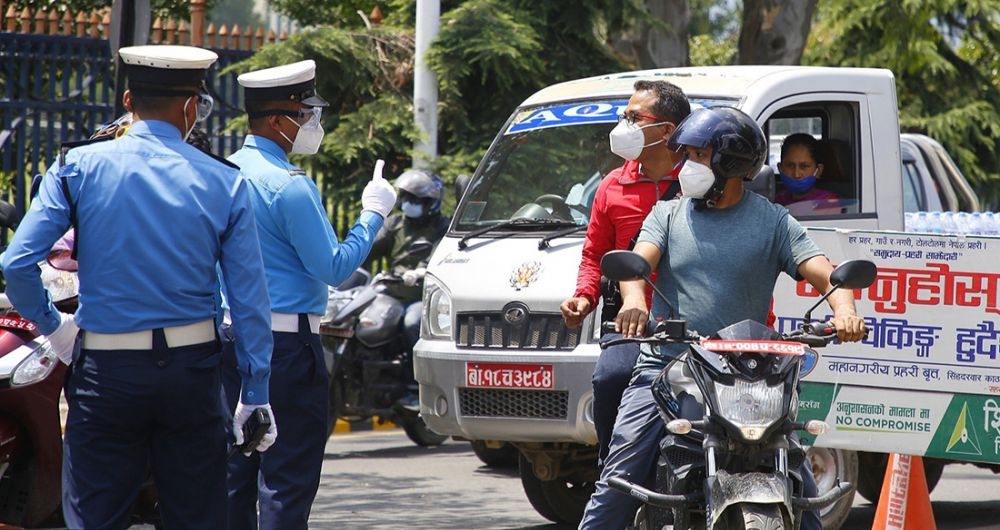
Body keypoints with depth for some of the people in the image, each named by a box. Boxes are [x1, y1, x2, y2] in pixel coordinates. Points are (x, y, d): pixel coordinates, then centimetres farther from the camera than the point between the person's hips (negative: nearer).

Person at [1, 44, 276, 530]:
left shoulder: (78, 167, -3)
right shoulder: (224, 183, -1)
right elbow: (250, 300, -1)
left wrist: (52, 325, 9)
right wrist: (254, 396, 5)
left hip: (106, 372, -1)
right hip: (192, 370, 1)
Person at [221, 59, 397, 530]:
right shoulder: (289, 185, -16)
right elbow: (335, 267, -15)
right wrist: (373, 214, -5)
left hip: (231, 335, 9)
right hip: (287, 337, -9)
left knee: (237, 471, 11)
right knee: (289, 478, -6)